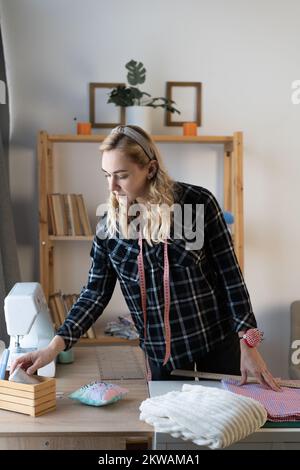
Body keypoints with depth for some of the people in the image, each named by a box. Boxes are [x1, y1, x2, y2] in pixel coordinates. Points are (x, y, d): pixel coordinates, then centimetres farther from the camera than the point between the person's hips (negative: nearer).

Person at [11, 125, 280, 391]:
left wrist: (248, 344, -9)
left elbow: (230, 275, -8)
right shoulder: (110, 223, -5)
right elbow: (96, 292, -2)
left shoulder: (198, 202, -13)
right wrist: (55, 346, -13)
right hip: (161, 350, 2)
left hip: (217, 339, -2)